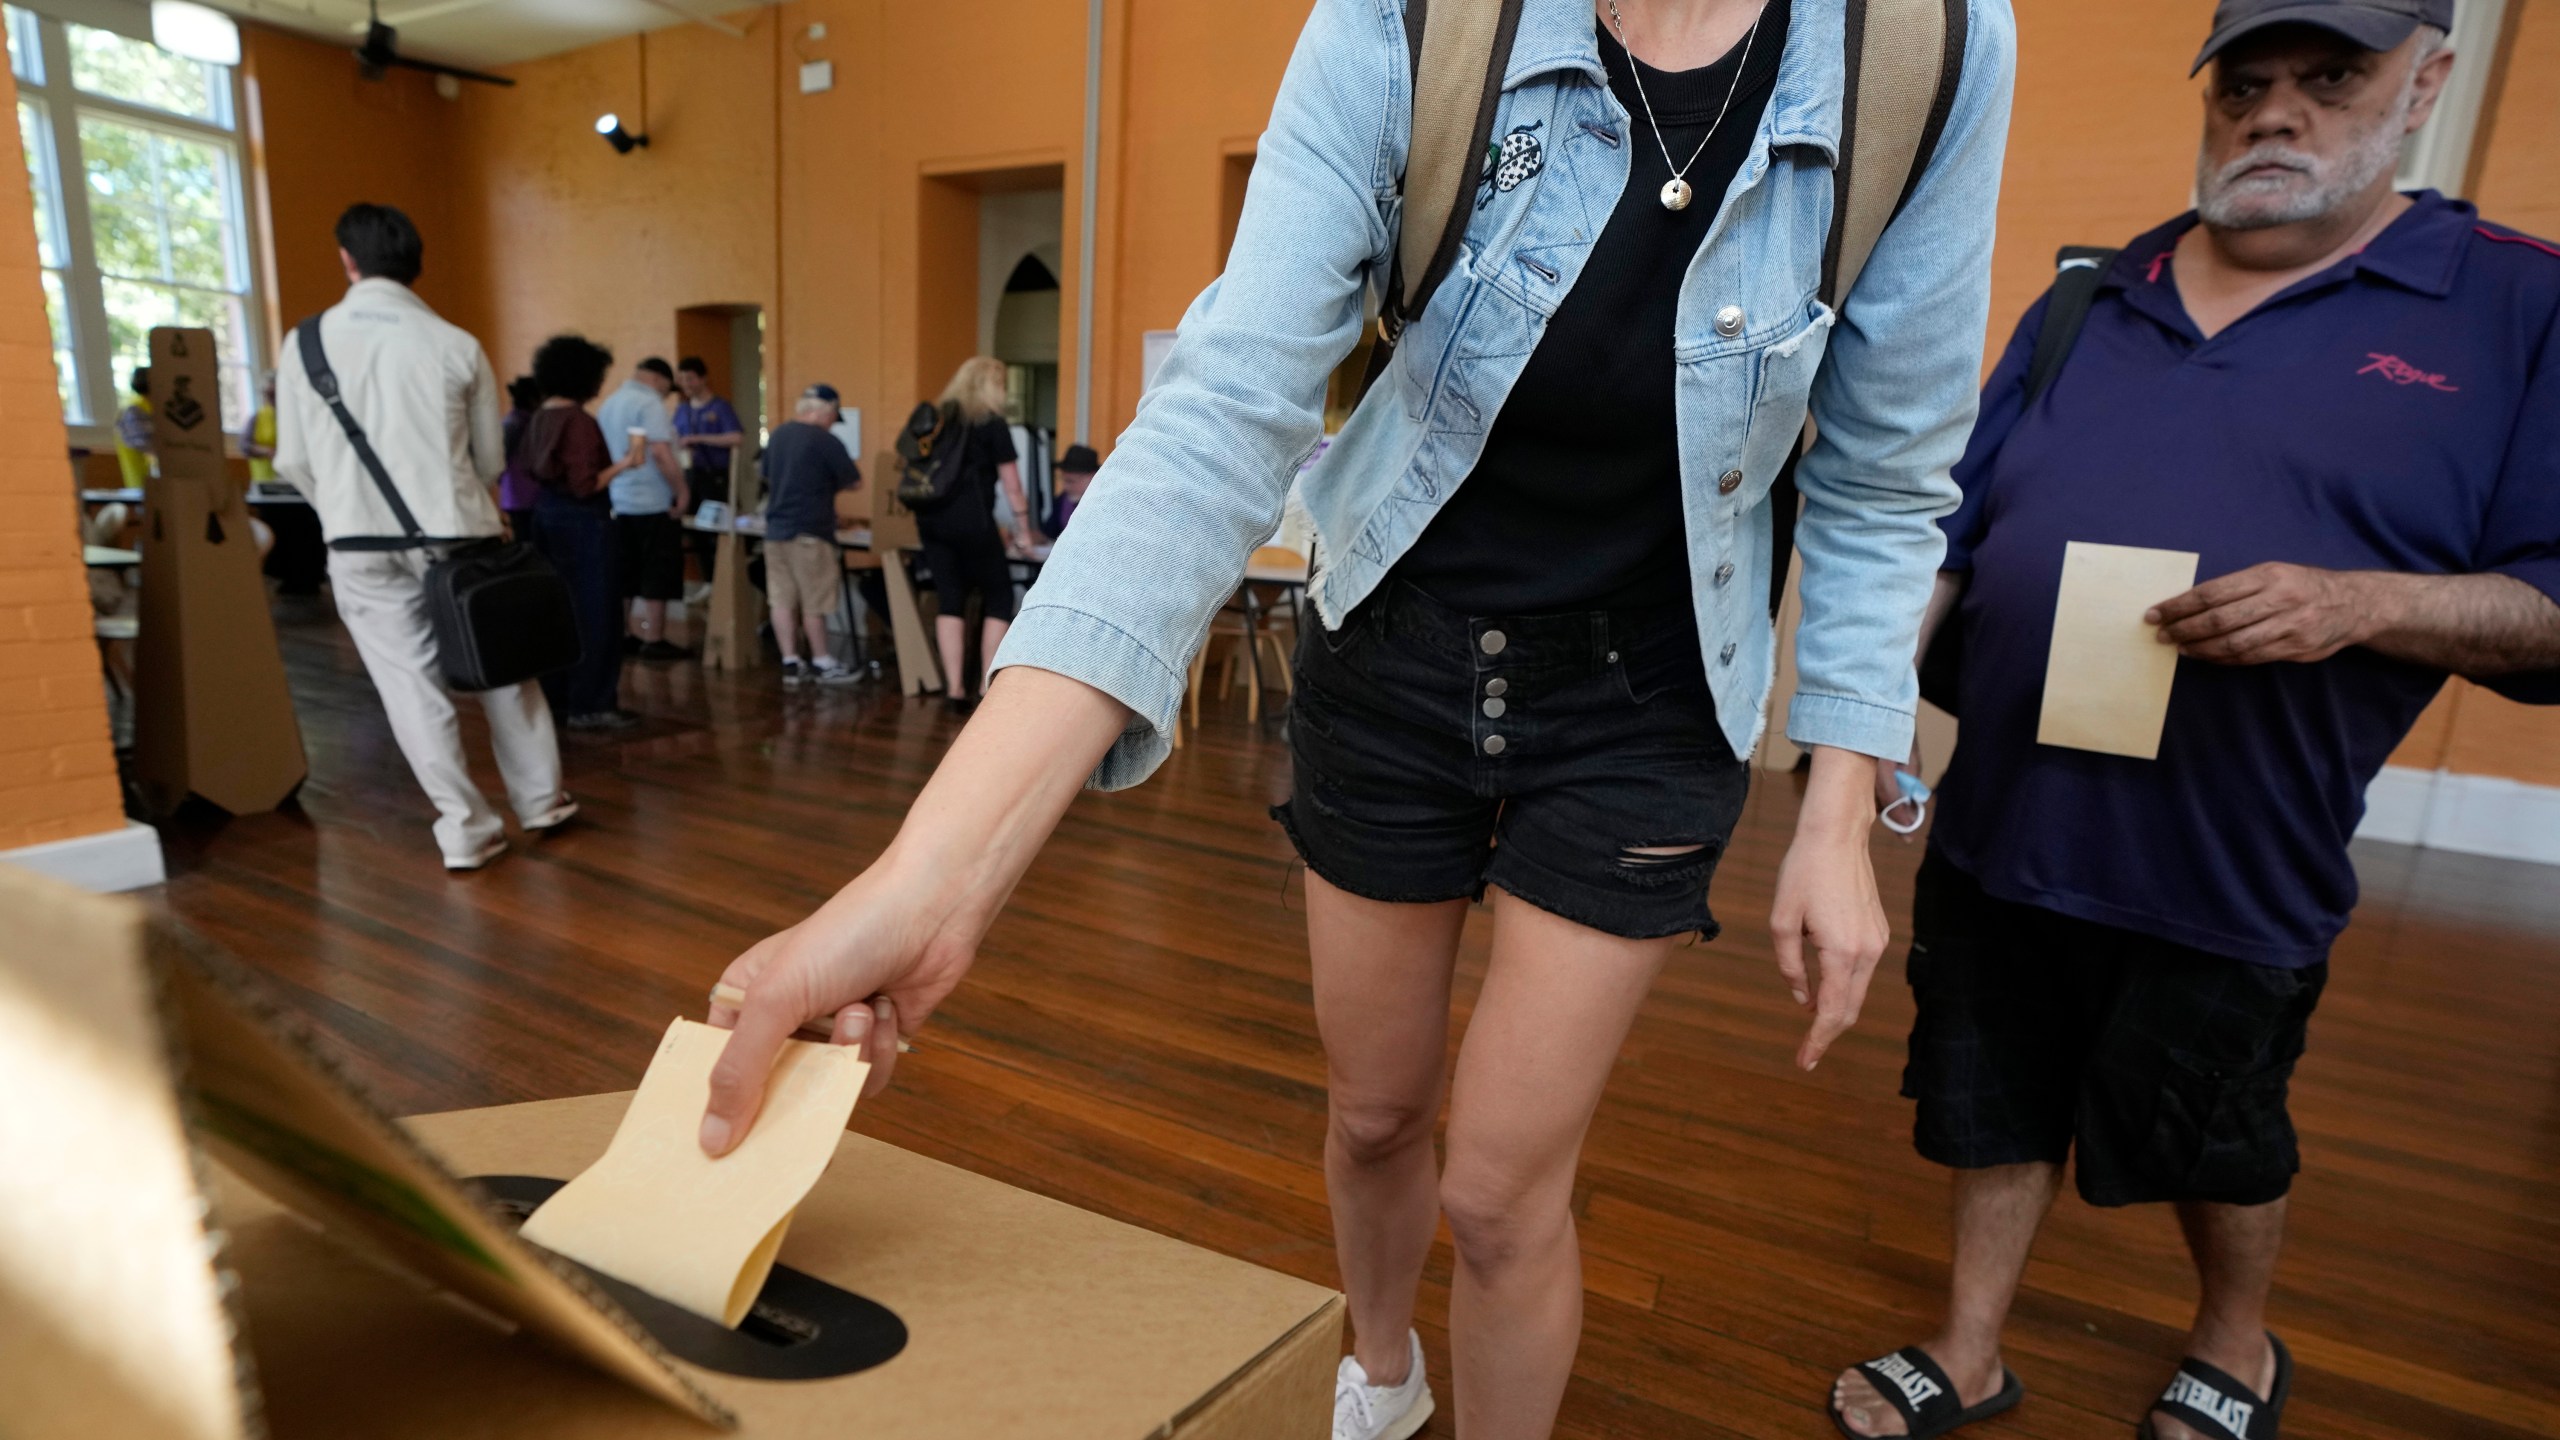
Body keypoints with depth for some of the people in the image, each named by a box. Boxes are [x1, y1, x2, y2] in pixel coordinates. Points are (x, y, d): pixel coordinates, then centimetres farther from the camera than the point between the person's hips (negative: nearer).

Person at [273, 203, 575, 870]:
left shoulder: (306, 342, 1)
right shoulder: (457, 345, -2)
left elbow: (294, 461, 4)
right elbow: (489, 458, 5)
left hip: (361, 547, 0)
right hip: (455, 534, 0)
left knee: (410, 683, 5)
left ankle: (466, 828, 5)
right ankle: (540, 799, 22)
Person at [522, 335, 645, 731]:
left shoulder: (539, 419, 8)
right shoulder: (580, 421, -17)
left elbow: (529, 468, 14)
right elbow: (584, 485, -21)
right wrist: (625, 463, -22)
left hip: (546, 516, 9)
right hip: (582, 522, -9)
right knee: (592, 611, -3)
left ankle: (553, 694, 23)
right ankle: (590, 705, 0)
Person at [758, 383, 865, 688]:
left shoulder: (778, 435, 8)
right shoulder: (826, 441, -13)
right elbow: (853, 482, -6)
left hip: (776, 528, 7)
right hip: (809, 531, -6)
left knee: (783, 600, 7)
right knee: (814, 603, 2)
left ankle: (791, 663, 11)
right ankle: (823, 664, 11)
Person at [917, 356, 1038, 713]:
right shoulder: (992, 423, -1)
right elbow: (1011, 484, -1)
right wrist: (1023, 530, 7)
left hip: (931, 519, 5)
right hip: (970, 519, -5)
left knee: (949, 598, 10)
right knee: (998, 598, 7)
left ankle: (954, 688, 7)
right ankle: (990, 687, 4)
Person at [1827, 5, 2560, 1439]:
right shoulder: (2094, 300, 8)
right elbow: (1951, 529, 9)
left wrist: (2358, 603, -23)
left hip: (2230, 867, -3)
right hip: (2002, 828, 3)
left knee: (2213, 1138, 19)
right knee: (1999, 1103, 17)